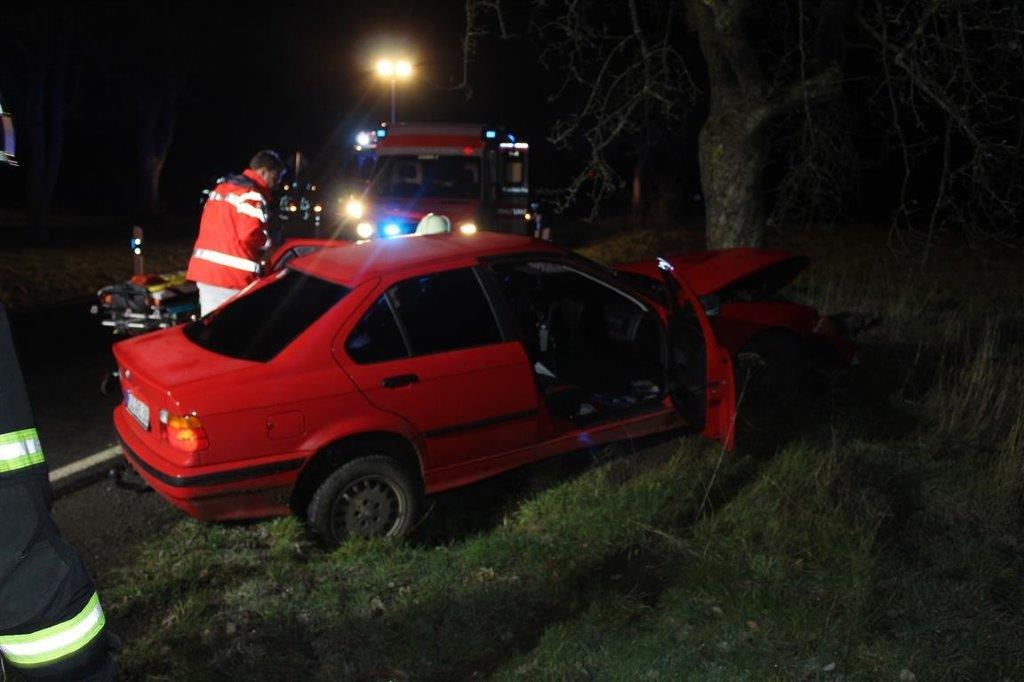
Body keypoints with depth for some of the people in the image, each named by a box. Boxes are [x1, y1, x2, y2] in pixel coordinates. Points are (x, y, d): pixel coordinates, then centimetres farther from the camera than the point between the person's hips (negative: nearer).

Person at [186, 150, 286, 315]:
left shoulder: (222, 187, 19)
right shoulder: (251, 194, -11)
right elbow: (250, 235, -21)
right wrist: (269, 242, -1)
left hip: (204, 268, 9)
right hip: (232, 276, -9)